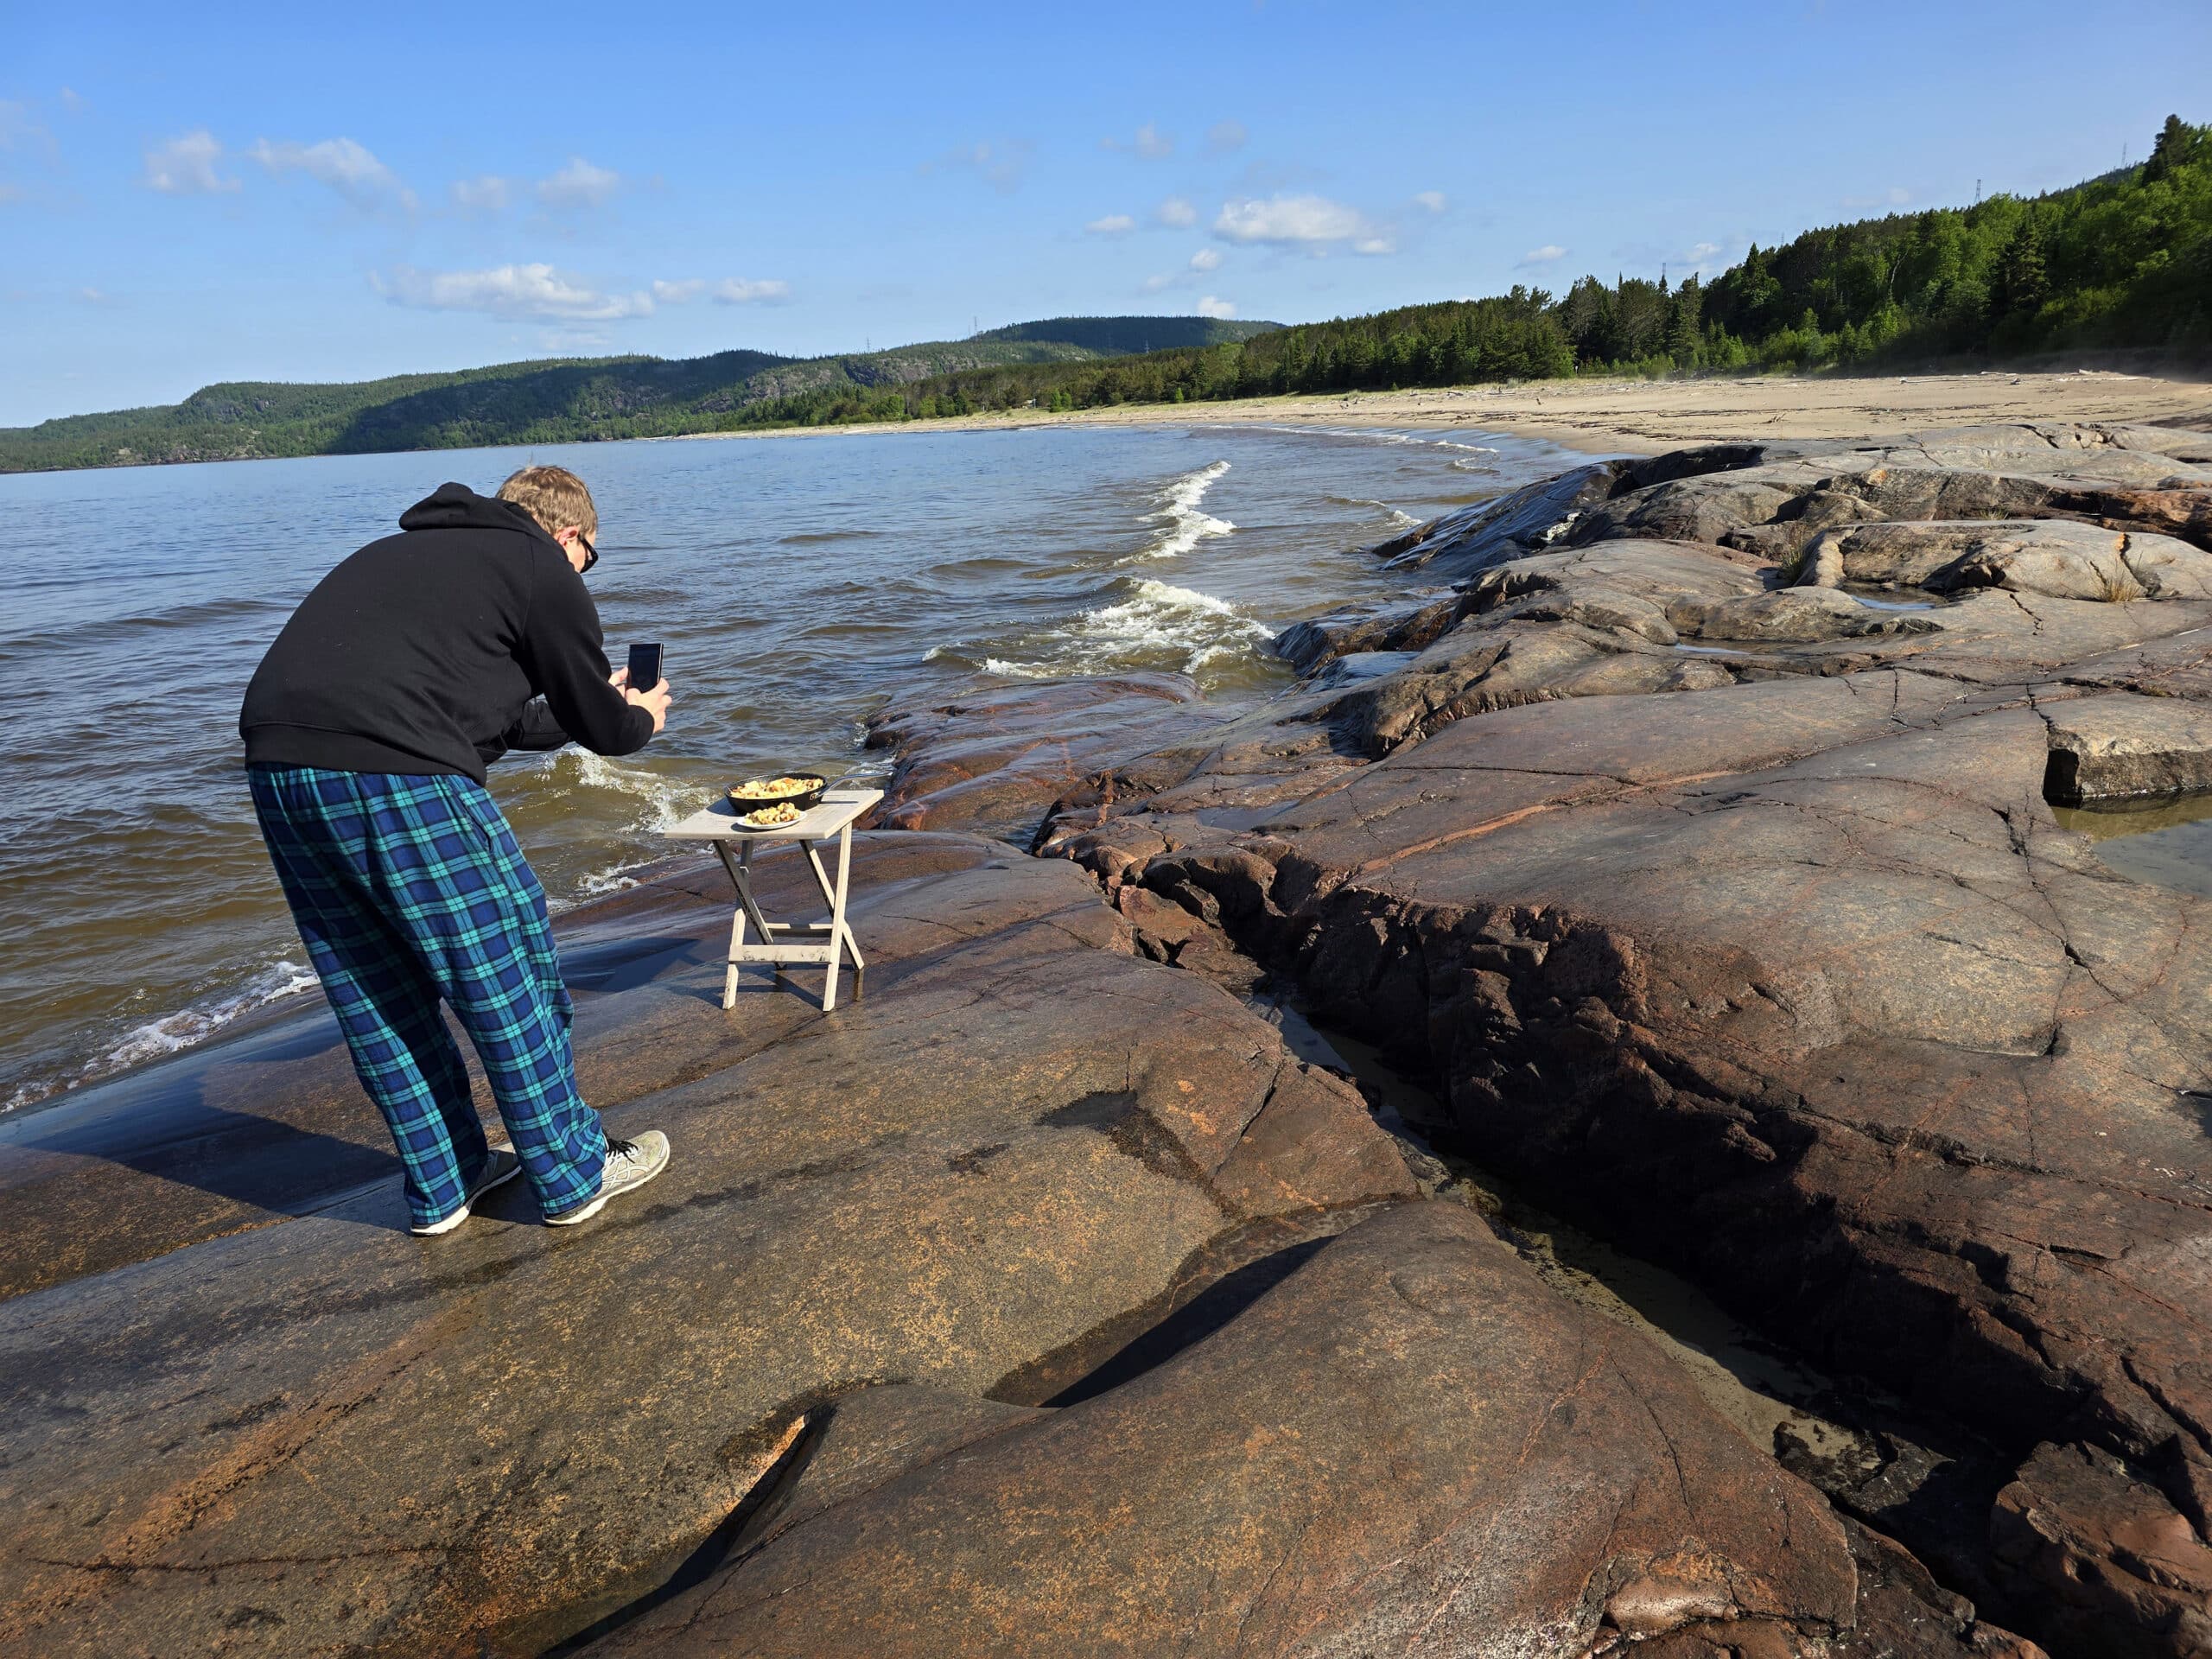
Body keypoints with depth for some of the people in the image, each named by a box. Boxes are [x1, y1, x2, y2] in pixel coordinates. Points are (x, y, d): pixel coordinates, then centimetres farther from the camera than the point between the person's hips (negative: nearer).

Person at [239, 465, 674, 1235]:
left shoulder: (406, 550, 29)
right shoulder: (544, 570, 5)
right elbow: (602, 727, 10)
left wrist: (596, 703, 47)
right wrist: (641, 717, 33)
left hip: (276, 760, 9)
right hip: (395, 772, -8)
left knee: (375, 995, 17)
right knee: (506, 975, 6)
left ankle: (442, 1185, 30)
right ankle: (573, 1173, 20)